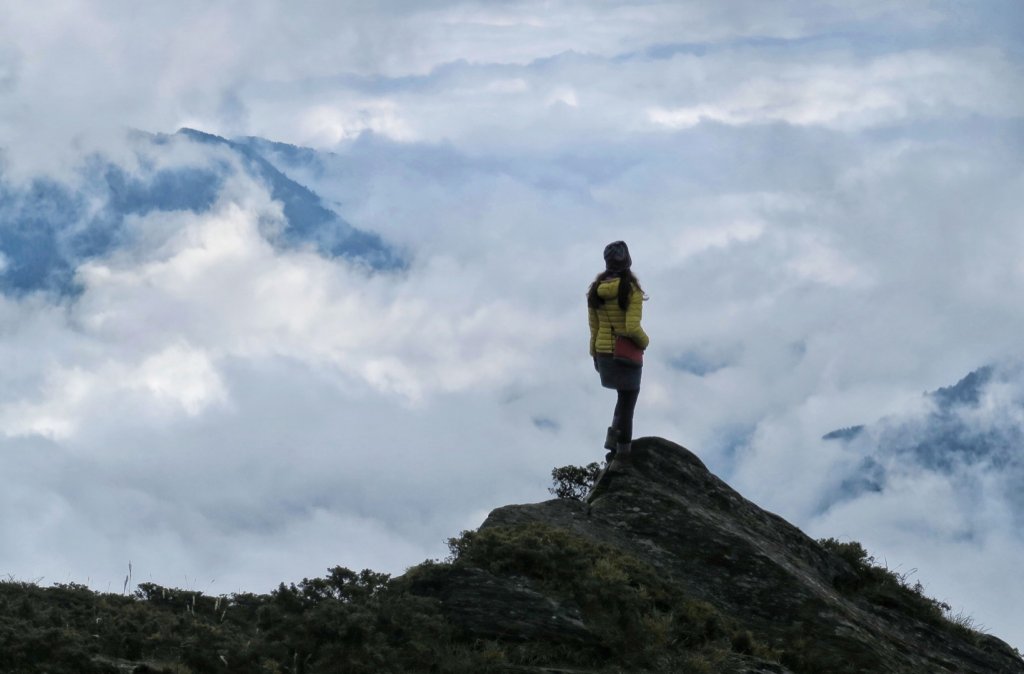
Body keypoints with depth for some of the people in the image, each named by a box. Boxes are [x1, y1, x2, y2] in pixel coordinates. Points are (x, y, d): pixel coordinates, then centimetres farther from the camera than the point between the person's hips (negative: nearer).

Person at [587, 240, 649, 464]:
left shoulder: (595, 291, -1)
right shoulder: (632, 290, -17)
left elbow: (594, 328, 5)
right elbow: (632, 328, -23)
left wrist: (595, 355, 15)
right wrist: (645, 341, -3)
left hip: (603, 352, 5)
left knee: (626, 396, 25)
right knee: (627, 402, 8)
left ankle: (613, 434, 9)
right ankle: (623, 449, 11)